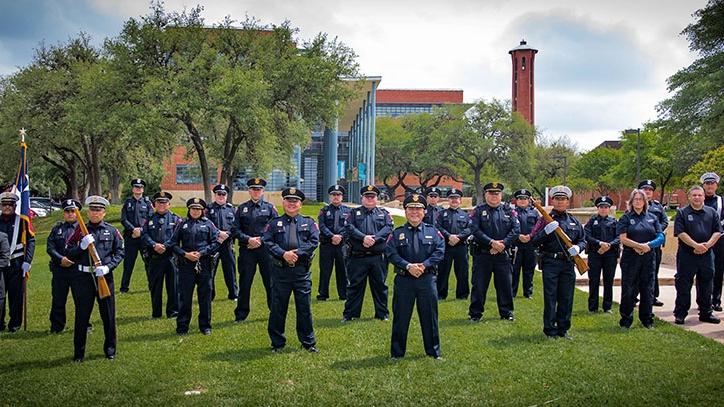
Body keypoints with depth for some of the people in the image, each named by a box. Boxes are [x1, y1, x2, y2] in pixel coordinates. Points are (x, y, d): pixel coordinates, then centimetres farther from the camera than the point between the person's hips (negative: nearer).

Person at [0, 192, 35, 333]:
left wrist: (27, 262, -7)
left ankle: (15, 324, 14)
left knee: (15, 295, 3)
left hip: (16, 264, -2)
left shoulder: (22, 221, 0)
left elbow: (31, 241, -1)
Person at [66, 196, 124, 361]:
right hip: (83, 278, 0)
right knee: (82, 316, 5)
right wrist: (82, 246, -16)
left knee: (108, 315, 7)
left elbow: (120, 252, 3)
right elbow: (69, 254, 3)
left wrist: (108, 267, -12)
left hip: (105, 277, 0)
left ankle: (110, 349, 21)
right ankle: (79, 353, 16)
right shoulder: (80, 230, 5)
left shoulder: (111, 231, 6)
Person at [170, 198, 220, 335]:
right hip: (186, 265, 0)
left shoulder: (208, 224, 7)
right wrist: (185, 254, -8)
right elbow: (174, 243, 6)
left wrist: (201, 253, -10)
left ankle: (205, 325, 15)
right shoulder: (183, 224, 8)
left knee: (205, 295, 4)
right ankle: (182, 326, 11)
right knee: (184, 296, 2)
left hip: (204, 264, 0)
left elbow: (216, 242, 1)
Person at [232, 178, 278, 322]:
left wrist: (261, 240, -8)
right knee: (244, 283, 3)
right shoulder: (242, 208, 8)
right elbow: (235, 230, 4)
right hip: (246, 250, 1)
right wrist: (249, 239, -11)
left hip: (265, 249, 0)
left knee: (270, 282, 3)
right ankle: (241, 314, 12)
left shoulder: (269, 207, 6)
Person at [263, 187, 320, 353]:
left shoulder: (309, 222, 10)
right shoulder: (274, 223, 9)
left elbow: (314, 241, -2)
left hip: (302, 271, 0)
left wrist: (297, 253, -14)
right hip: (280, 270, 0)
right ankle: (277, 343, 16)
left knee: (304, 307, 3)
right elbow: (267, 241, -3)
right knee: (278, 308, 5)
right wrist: (283, 254, -16)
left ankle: (308, 342, 15)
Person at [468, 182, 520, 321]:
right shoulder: (479, 210, 0)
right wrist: (491, 242, -19)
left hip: (503, 255, 2)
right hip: (482, 255, -2)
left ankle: (506, 312, 23)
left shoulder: (508, 211, 8)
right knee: (479, 285, 2)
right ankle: (475, 313, 13)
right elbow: (475, 229, -12)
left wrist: (503, 243, -14)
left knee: (505, 284, 8)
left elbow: (516, 229, -2)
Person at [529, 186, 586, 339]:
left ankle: (563, 329, 19)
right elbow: (533, 242, -6)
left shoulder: (574, 221, 12)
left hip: (568, 264, 4)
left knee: (566, 298, 8)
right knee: (550, 297, 0)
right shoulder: (546, 220, 0)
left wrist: (578, 247, -5)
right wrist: (546, 231, -22)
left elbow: (583, 239, 17)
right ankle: (550, 330, 7)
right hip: (550, 263, -4)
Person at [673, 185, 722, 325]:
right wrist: (696, 245, -18)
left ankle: (706, 313, 22)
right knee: (683, 286, 0)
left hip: (706, 255, 3)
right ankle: (680, 314, 7)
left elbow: (717, 232, 4)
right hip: (686, 255, -3)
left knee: (706, 285, 11)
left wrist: (707, 245, -11)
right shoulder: (682, 213, 0)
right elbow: (680, 233, -9)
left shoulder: (712, 213, 10)